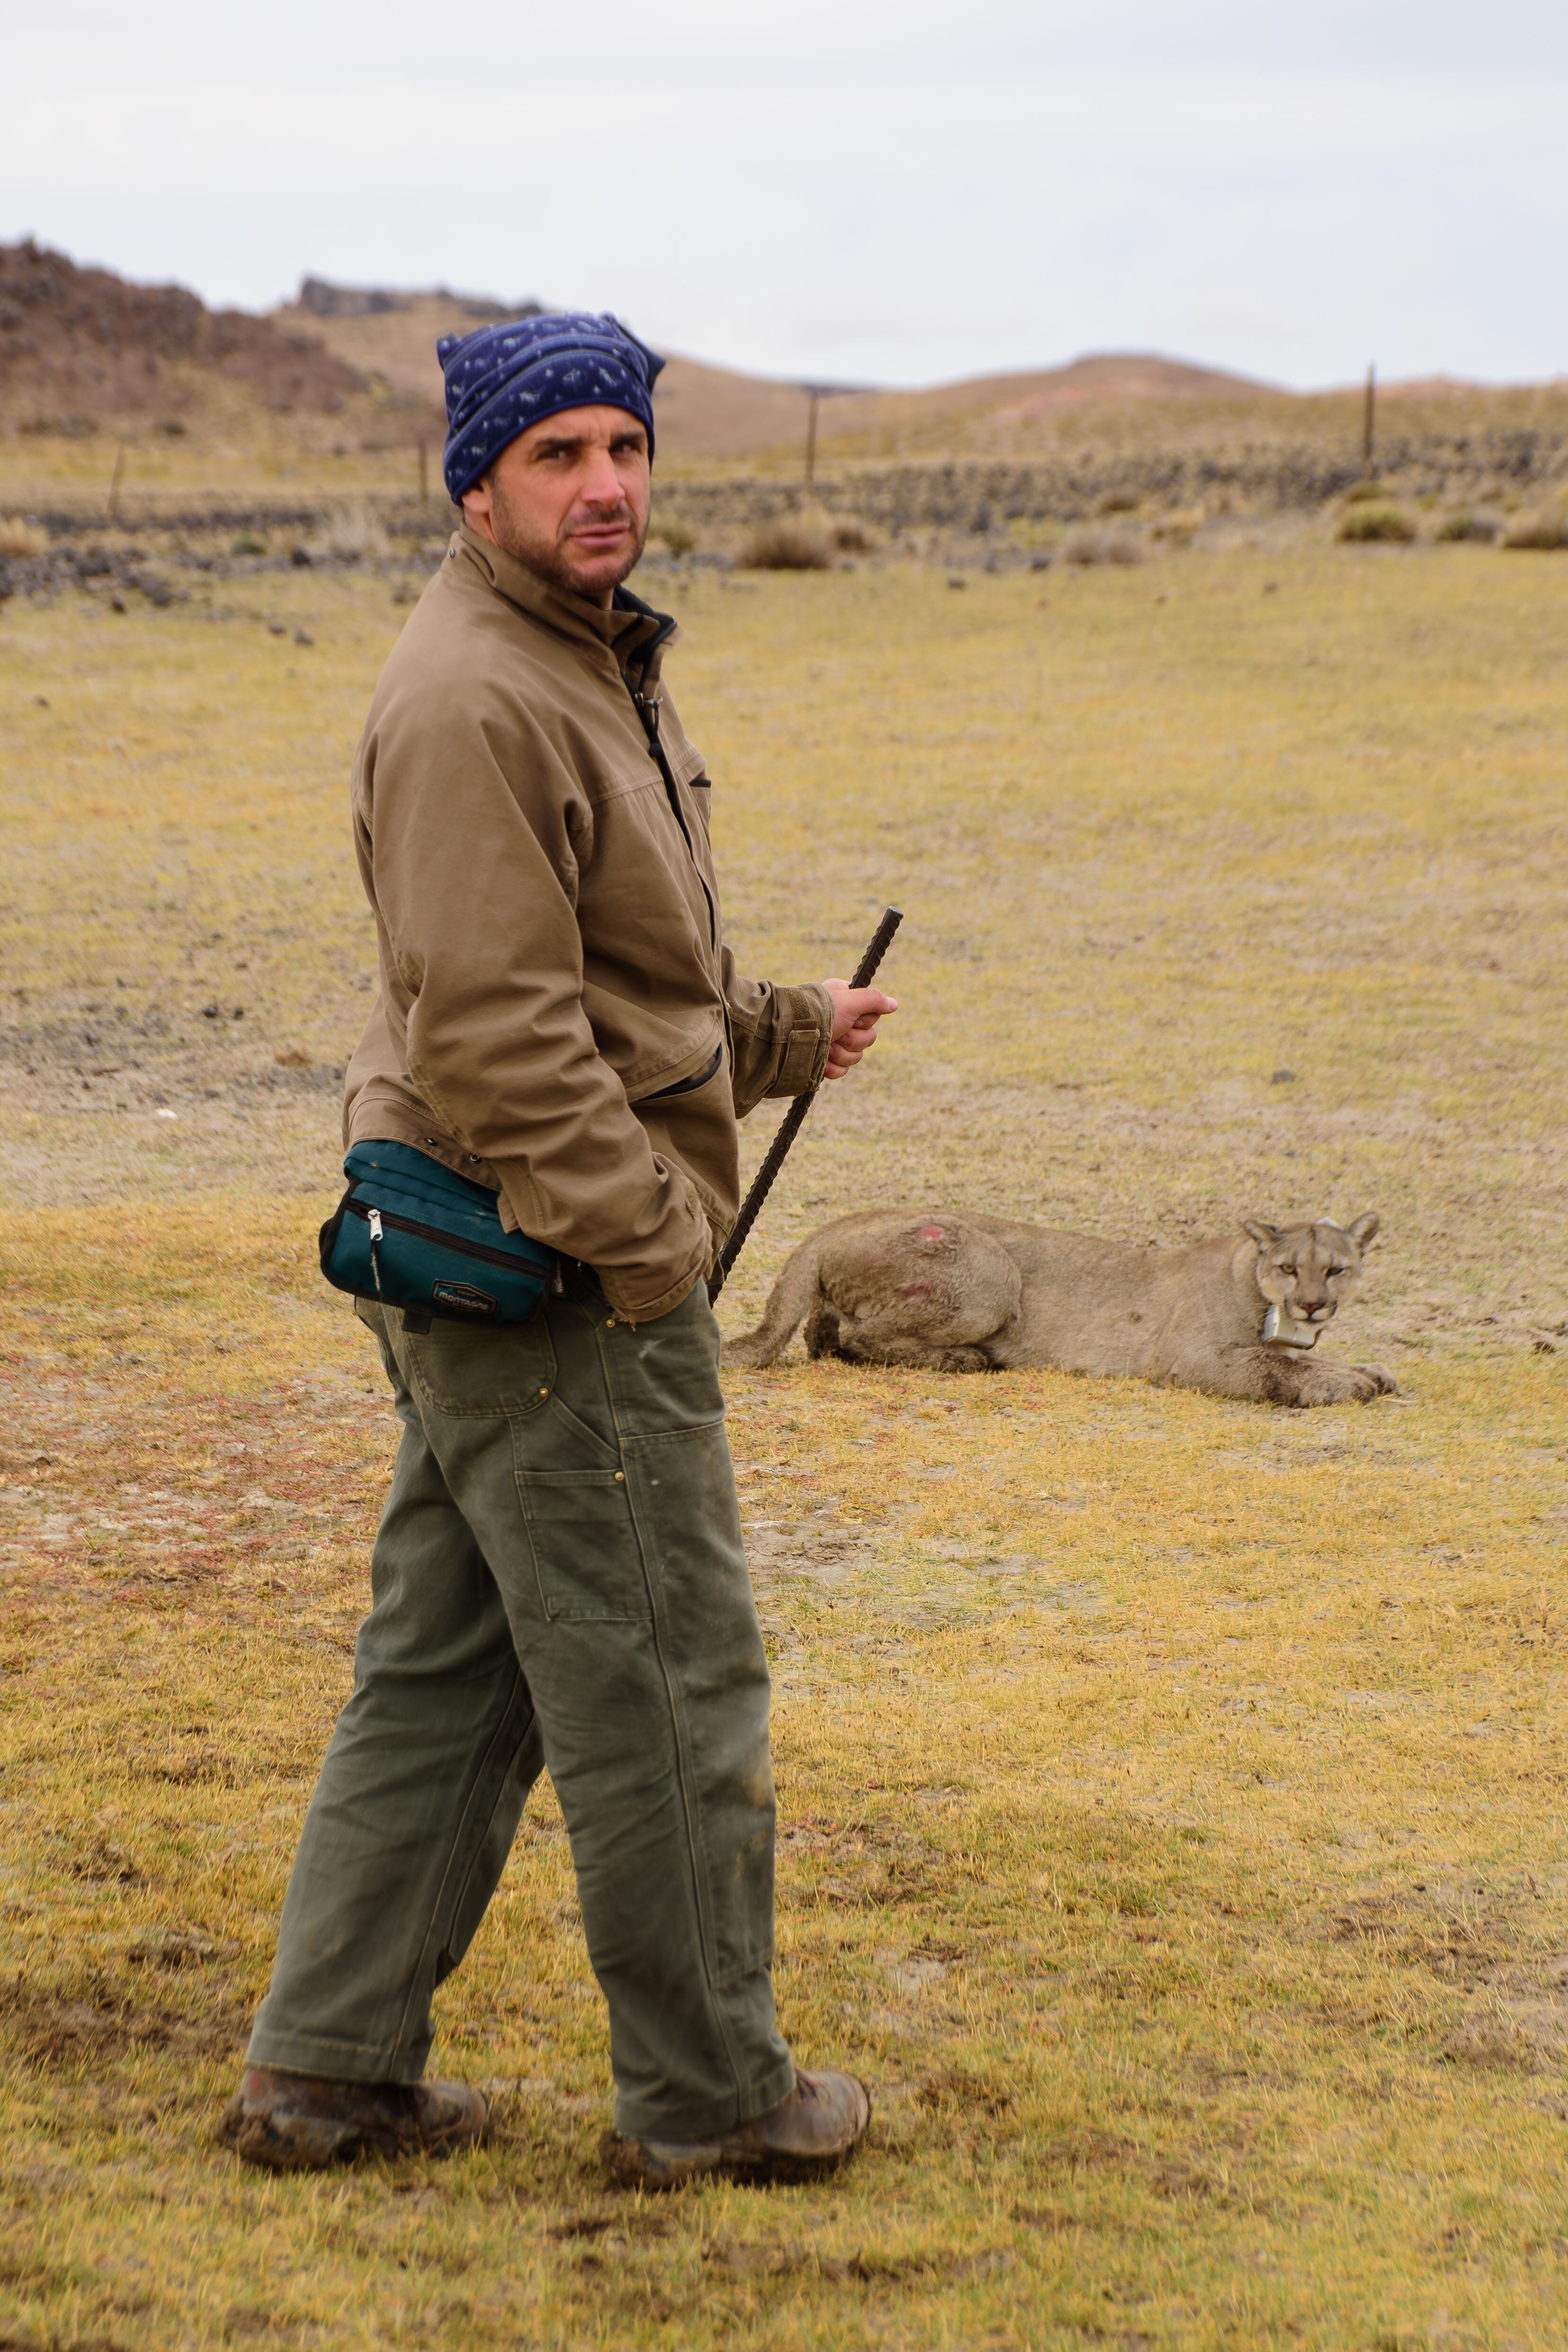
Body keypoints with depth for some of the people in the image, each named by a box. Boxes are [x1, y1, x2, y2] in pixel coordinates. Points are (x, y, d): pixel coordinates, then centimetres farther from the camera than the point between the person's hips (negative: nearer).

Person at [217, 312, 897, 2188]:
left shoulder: (588, 666, 16)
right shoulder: (475, 700, -18)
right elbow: (495, 1029, -23)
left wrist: (781, 1034, 23)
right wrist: (644, 1241, -21)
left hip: (483, 1264, 11)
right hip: (557, 1278, -11)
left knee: (446, 1671, 14)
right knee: (666, 1686, 0)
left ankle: (327, 2068, 21)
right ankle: (705, 2091, 13)